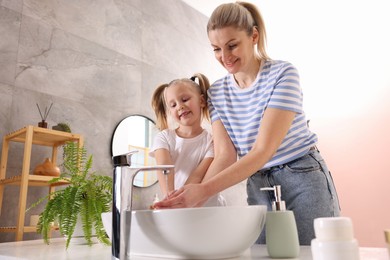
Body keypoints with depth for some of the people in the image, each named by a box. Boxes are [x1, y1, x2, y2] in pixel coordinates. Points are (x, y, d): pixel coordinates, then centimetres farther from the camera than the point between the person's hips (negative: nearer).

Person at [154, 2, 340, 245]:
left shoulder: (283, 74, -16)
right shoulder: (217, 93, -1)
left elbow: (263, 150, -25)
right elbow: (225, 156, -8)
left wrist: (203, 190, -33)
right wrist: (192, 198, -25)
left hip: (302, 180, -3)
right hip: (259, 187, 4)